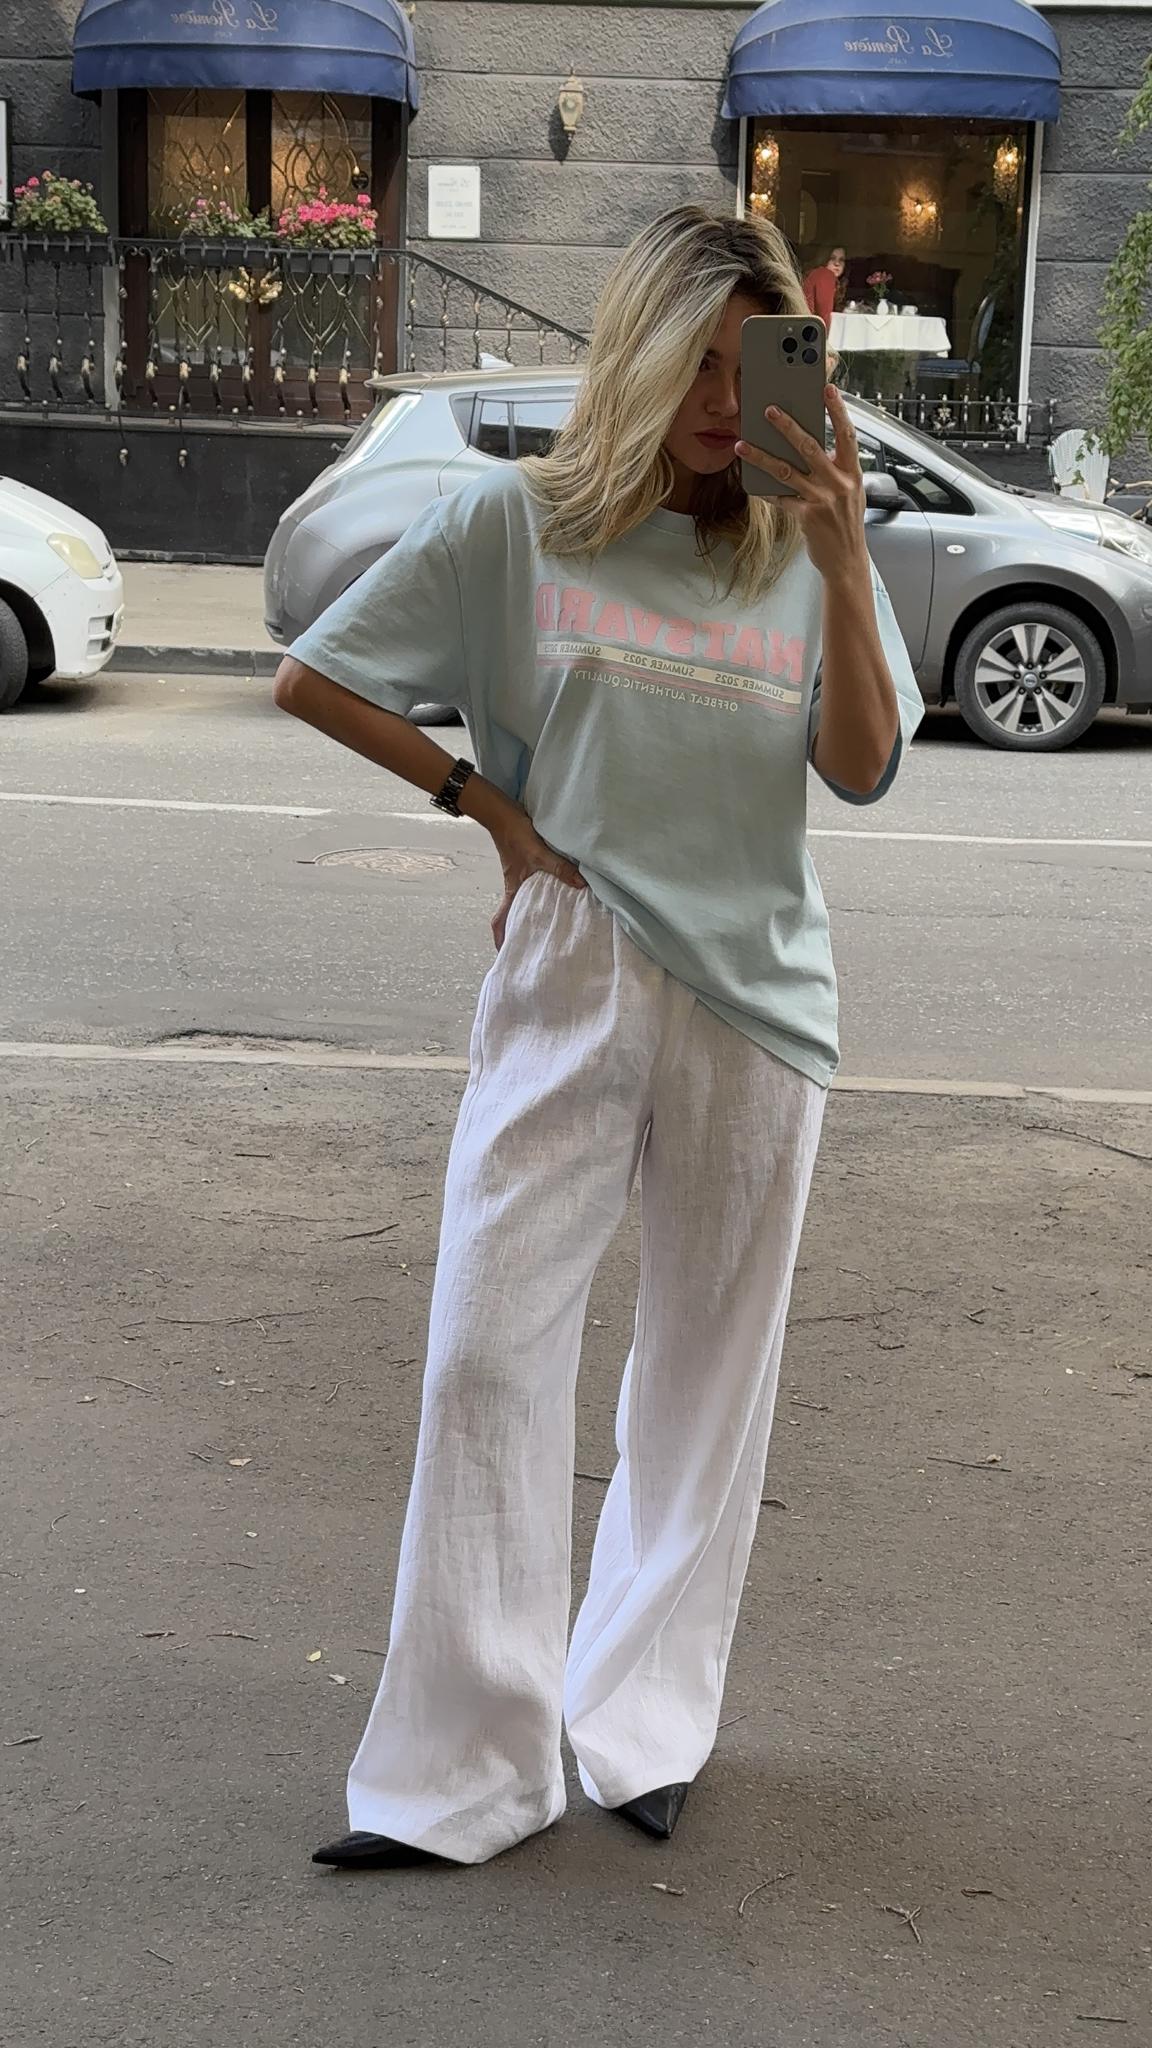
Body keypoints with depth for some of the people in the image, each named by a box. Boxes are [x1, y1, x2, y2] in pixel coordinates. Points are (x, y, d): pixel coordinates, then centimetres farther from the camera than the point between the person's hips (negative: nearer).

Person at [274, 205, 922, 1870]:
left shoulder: (803, 551, 6)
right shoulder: (519, 526, 0)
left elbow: (862, 769, -5)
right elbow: (310, 679, 3)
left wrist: (842, 561, -14)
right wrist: (490, 805, -2)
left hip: (756, 1002, 2)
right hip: (569, 990, -2)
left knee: (708, 1375, 9)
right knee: (491, 1356, -6)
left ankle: (645, 1730, 24)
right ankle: (465, 1765, 3)